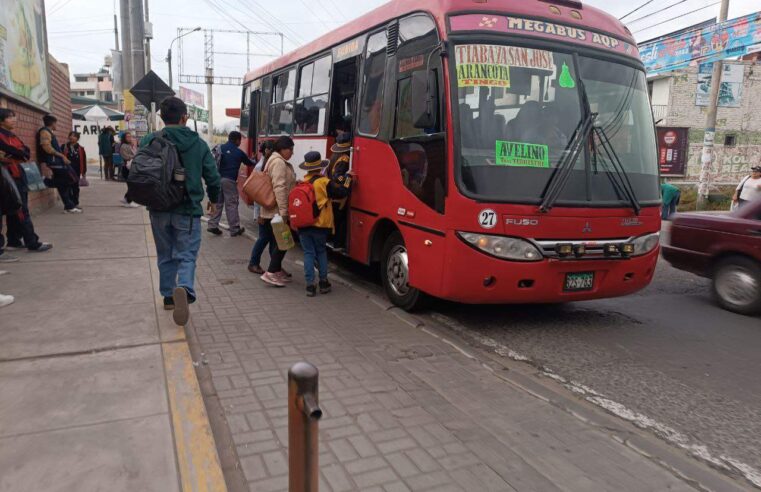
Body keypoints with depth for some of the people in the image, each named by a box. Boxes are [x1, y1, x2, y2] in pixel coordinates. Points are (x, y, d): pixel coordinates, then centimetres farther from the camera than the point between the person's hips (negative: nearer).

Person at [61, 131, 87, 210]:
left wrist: (84, 172, 1)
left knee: (75, 187, 8)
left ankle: (75, 203, 17)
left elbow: (83, 161, 3)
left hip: (76, 171, 1)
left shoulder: (80, 149, 2)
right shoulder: (64, 147, 0)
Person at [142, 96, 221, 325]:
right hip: (188, 210, -2)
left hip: (159, 210, 2)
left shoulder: (149, 141, -3)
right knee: (186, 255, 2)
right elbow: (213, 177, -1)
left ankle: (169, 295, 29)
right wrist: (214, 199, 17)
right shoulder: (198, 143, -3)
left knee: (165, 255, 19)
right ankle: (184, 289, -26)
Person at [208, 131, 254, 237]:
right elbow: (249, 163, 19)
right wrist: (255, 163, 40)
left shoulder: (220, 148, 10)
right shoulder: (239, 152, 3)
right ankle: (235, 229, 6)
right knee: (231, 204, 0)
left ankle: (213, 225, 8)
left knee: (217, 203, 12)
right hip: (229, 180, -4)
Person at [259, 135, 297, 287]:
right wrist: (283, 211, -26)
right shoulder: (279, 162, -15)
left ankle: (277, 270, 23)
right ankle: (271, 273, -5)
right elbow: (279, 188, -24)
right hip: (277, 211, -10)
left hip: (274, 211, 10)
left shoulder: (280, 161, 18)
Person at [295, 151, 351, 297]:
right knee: (321, 252, 15)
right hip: (320, 225, -2)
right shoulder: (324, 182, -10)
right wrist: (348, 179, 6)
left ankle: (310, 285, 4)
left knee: (308, 253, 8)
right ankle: (323, 283, 16)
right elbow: (342, 192, -8)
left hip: (303, 225, 2)